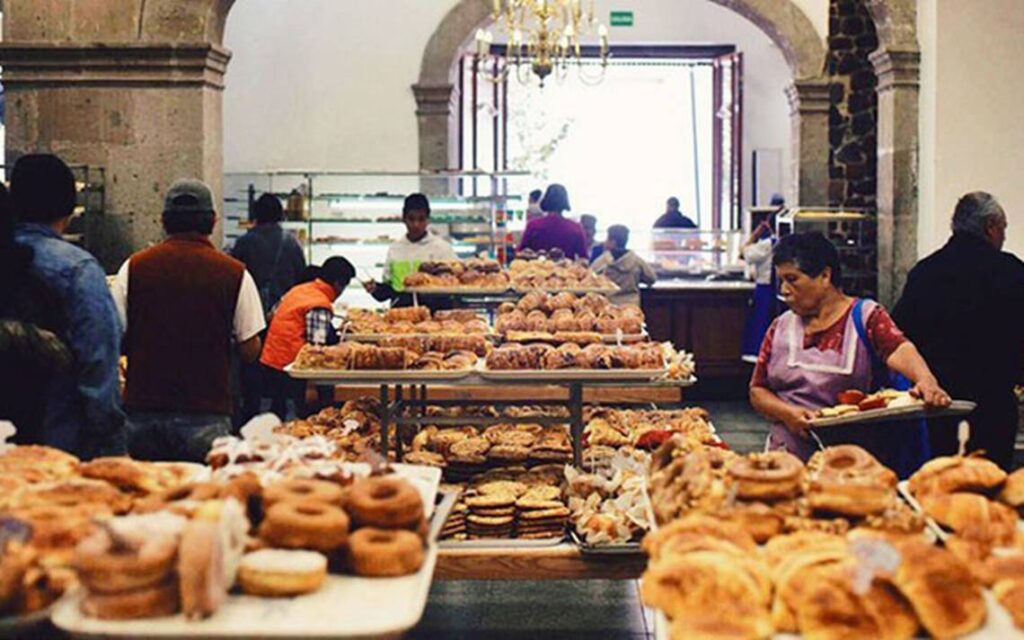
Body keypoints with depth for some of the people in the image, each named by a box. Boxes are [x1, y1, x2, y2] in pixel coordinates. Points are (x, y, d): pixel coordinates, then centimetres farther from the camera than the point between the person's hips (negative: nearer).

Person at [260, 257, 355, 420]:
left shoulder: (298, 290, 10)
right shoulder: (320, 307, -16)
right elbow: (316, 346, -21)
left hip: (268, 361, 9)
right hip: (288, 367, -9)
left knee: (277, 413, 20)